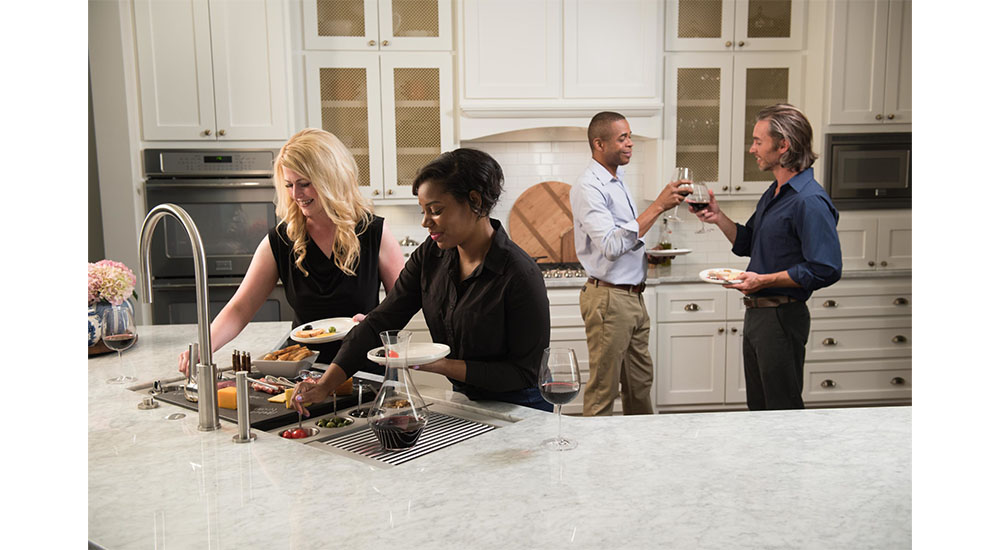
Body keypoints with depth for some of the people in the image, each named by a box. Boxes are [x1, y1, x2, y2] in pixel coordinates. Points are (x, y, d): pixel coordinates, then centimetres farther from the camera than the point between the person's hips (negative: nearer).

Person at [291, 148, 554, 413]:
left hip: (517, 411, -5)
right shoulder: (430, 255, -1)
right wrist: (325, 386, -10)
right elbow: (380, 321, -2)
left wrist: (441, 365, -21)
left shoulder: (521, 275, -19)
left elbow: (525, 372, -15)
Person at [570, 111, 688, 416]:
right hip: (609, 299, -9)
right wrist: (657, 206, -27)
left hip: (633, 297, 9)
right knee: (603, 390, 1)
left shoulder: (617, 181, 15)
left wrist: (649, 253, 12)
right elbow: (611, 246, -28)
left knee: (640, 384, 19)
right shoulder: (588, 188, -16)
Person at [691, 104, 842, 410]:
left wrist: (765, 279, -23)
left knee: (783, 408, 3)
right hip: (756, 313, 10)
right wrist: (719, 218, 5)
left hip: (782, 317, -10)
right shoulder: (772, 194, 13)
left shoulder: (809, 201, -19)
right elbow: (747, 245, 20)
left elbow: (826, 269, -24)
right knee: (758, 406, 20)